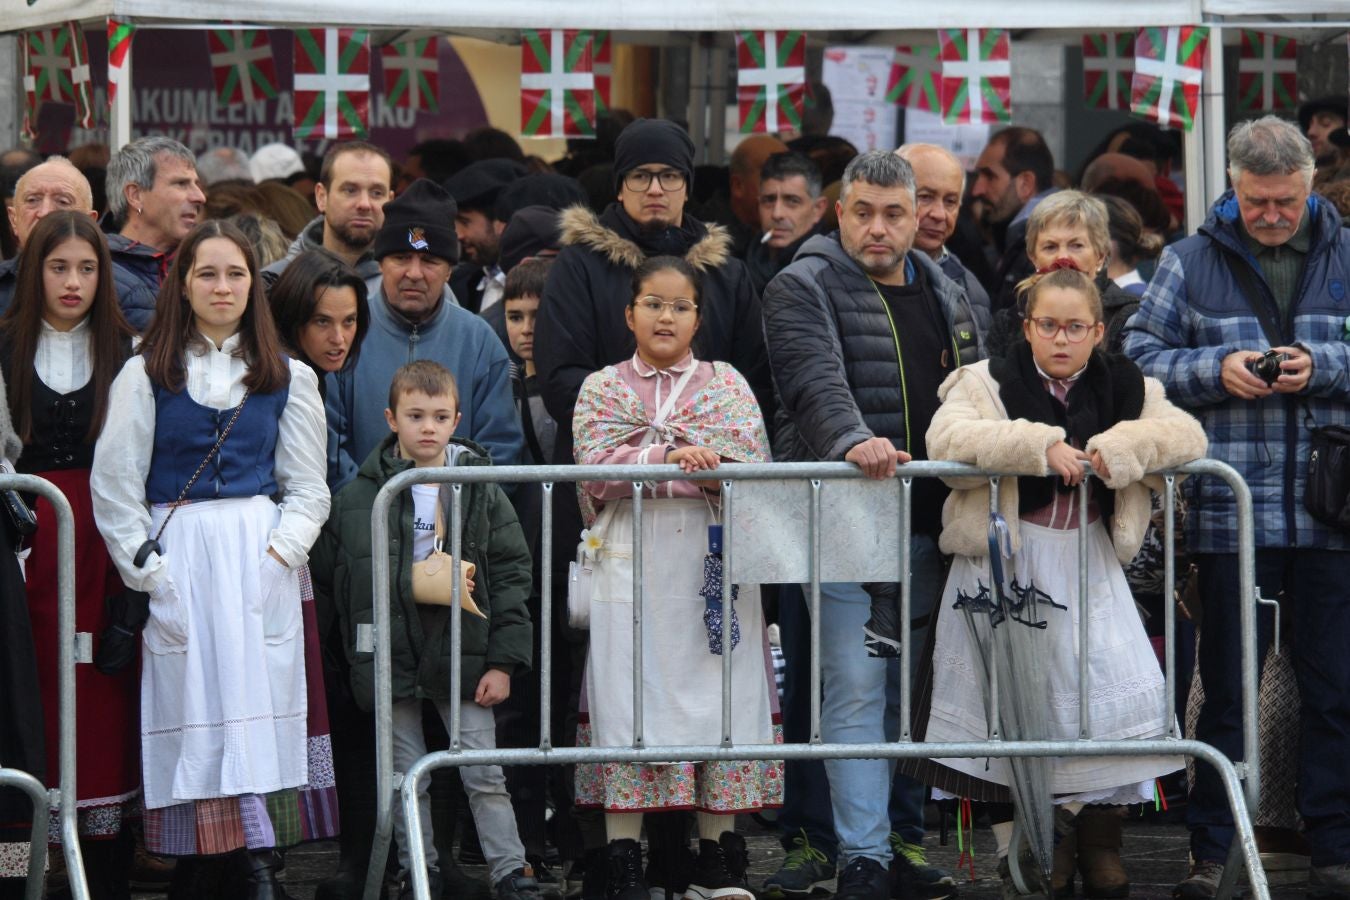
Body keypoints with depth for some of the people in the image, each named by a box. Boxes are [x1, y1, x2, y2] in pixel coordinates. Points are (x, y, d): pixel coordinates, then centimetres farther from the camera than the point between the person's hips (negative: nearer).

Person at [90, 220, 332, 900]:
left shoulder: (288, 379, 12)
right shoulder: (146, 375, 6)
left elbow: (306, 488, 11)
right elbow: (115, 487, 3)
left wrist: (279, 555, -4)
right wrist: (147, 572, -5)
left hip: (259, 556, 1)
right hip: (177, 555, -1)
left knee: (259, 706, -7)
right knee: (186, 711, -6)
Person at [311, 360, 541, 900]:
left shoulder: (482, 493, 0)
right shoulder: (360, 496, -1)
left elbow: (511, 575, 1)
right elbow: (328, 575, 6)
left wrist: (503, 661, -4)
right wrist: (359, 645, 4)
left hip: (463, 653, 0)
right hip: (390, 658, 0)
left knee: (484, 773, 1)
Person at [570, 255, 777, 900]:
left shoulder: (726, 384, 12)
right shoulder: (603, 388, 10)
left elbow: (749, 461, -3)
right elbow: (596, 465, -6)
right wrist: (669, 457, -20)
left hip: (715, 564, 1)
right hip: (633, 568, -1)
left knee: (719, 700, 0)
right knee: (629, 701, -4)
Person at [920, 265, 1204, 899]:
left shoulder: (1125, 388, 7)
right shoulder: (989, 382, -2)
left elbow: (1189, 435, -3)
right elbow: (945, 438, -19)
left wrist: (1123, 447, -20)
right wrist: (1040, 447, -25)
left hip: (1088, 566, 2)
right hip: (1004, 570, -2)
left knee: (1122, 692, -10)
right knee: (1011, 710, 2)